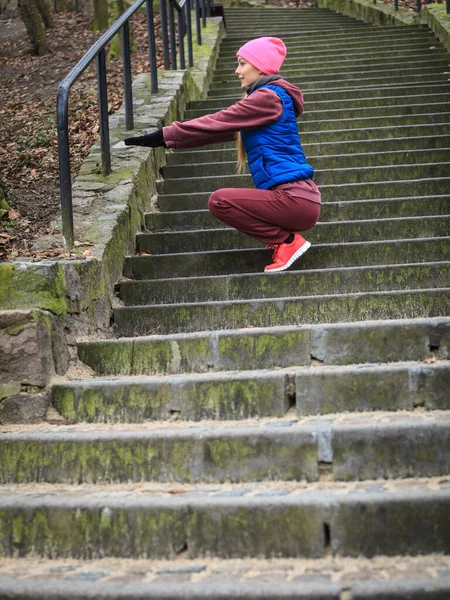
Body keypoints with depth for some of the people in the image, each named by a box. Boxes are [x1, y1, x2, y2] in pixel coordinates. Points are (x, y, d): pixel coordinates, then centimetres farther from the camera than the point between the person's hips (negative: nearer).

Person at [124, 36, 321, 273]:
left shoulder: (268, 97, -10)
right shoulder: (265, 96, 20)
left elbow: (216, 124, -12)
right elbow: (220, 128, 19)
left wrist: (163, 136, -8)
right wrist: (162, 139, 15)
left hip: (294, 199, -10)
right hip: (295, 199, 10)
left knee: (219, 201, -13)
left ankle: (287, 240, -7)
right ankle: (285, 238, 9)